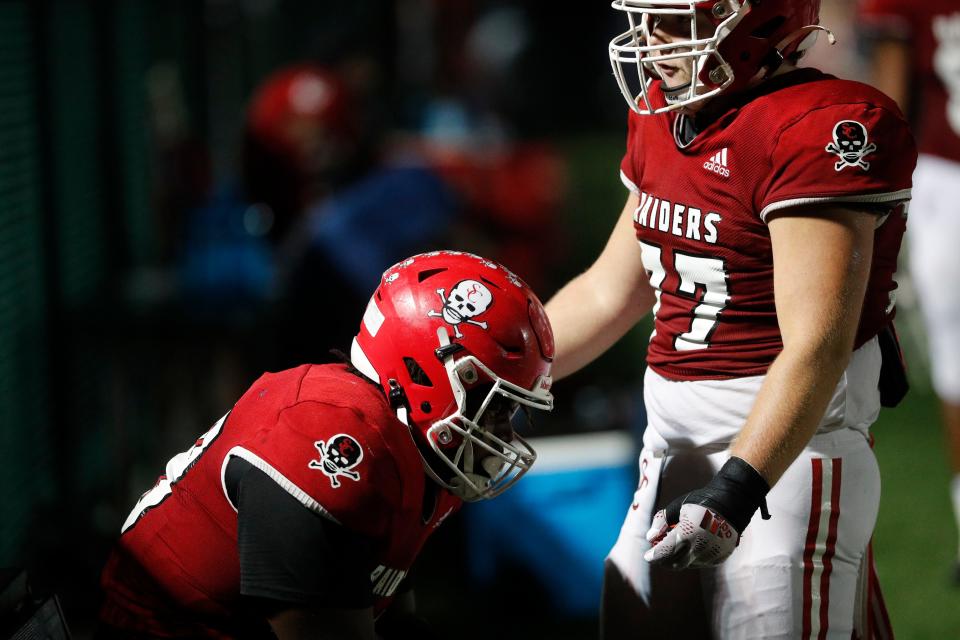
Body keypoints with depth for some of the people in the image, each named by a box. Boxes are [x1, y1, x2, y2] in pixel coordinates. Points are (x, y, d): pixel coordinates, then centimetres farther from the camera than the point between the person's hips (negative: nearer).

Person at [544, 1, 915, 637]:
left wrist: (735, 491, -33)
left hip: (779, 449, -8)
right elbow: (609, 294, 20)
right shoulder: (663, 121, 10)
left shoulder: (816, 131, -17)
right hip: (672, 453, 8)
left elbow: (816, 345, -25)